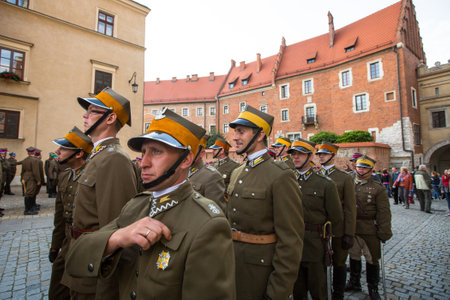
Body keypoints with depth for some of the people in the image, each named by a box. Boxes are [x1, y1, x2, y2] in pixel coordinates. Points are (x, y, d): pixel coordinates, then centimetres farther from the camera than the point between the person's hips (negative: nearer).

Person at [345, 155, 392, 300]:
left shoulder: (378, 188, -3)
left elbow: (384, 212, -6)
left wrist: (384, 233, -10)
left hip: (370, 230, -3)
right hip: (351, 229, 3)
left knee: (372, 259, 9)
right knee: (354, 256, 17)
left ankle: (373, 288, 30)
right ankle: (354, 282, 36)